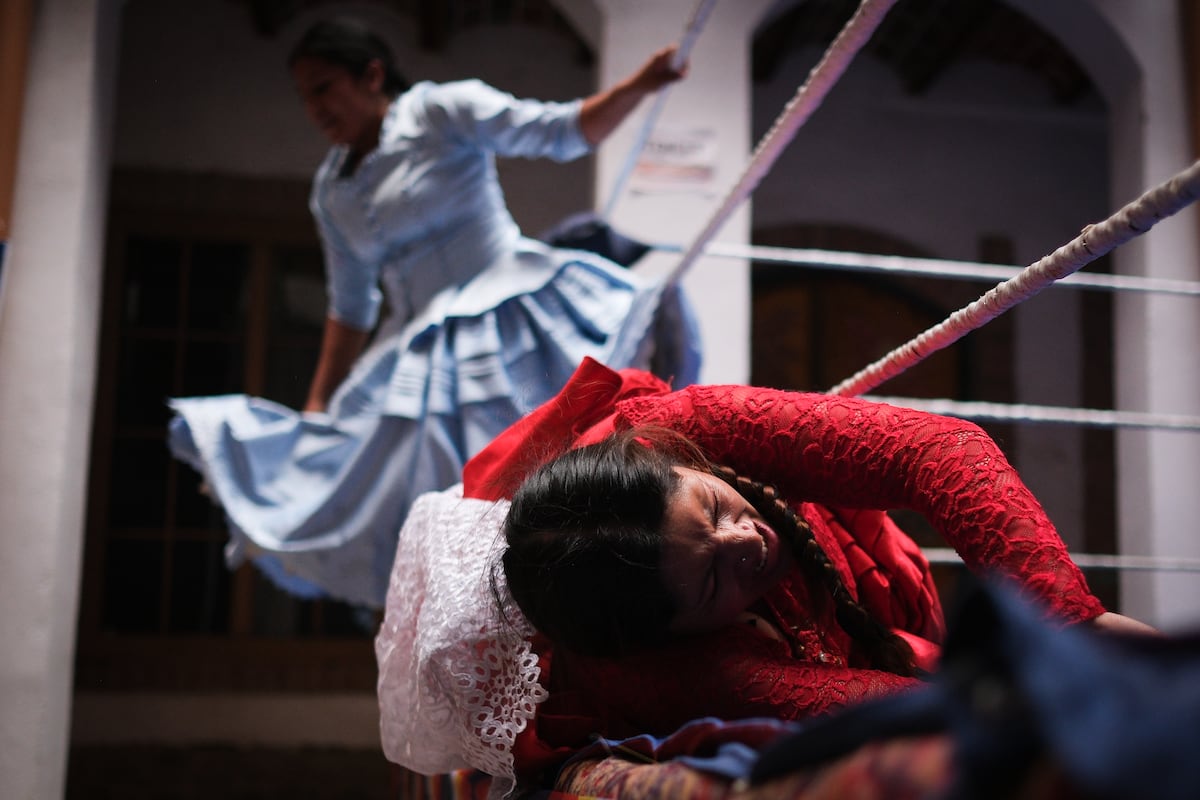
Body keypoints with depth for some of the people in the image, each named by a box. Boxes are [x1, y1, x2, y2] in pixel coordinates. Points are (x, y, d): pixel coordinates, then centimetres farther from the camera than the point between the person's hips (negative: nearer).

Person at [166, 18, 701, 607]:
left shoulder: (446, 111, -2)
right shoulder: (332, 191, 14)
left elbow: (561, 132, -7)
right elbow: (351, 307, 18)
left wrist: (639, 85, -22)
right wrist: (314, 414, 17)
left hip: (511, 307, -5)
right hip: (422, 355, 5)